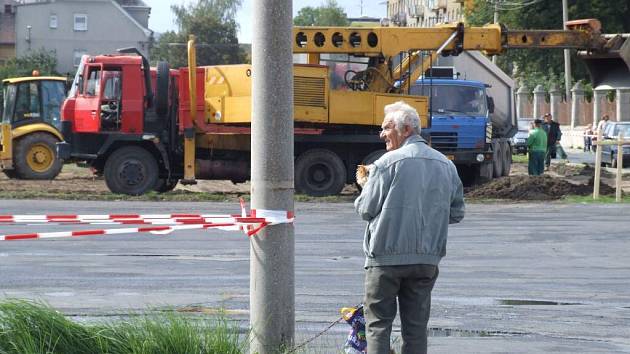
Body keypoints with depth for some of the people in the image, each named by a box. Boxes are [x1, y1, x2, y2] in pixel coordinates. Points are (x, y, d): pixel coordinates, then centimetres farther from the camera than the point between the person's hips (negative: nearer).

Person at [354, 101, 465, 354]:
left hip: (386, 256, -5)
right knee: (416, 325, 9)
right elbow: (456, 214, 12)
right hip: (427, 259, 5)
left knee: (378, 323, 3)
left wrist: (365, 186, 10)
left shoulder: (388, 163, -12)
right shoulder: (446, 165, 7)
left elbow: (365, 209, -9)